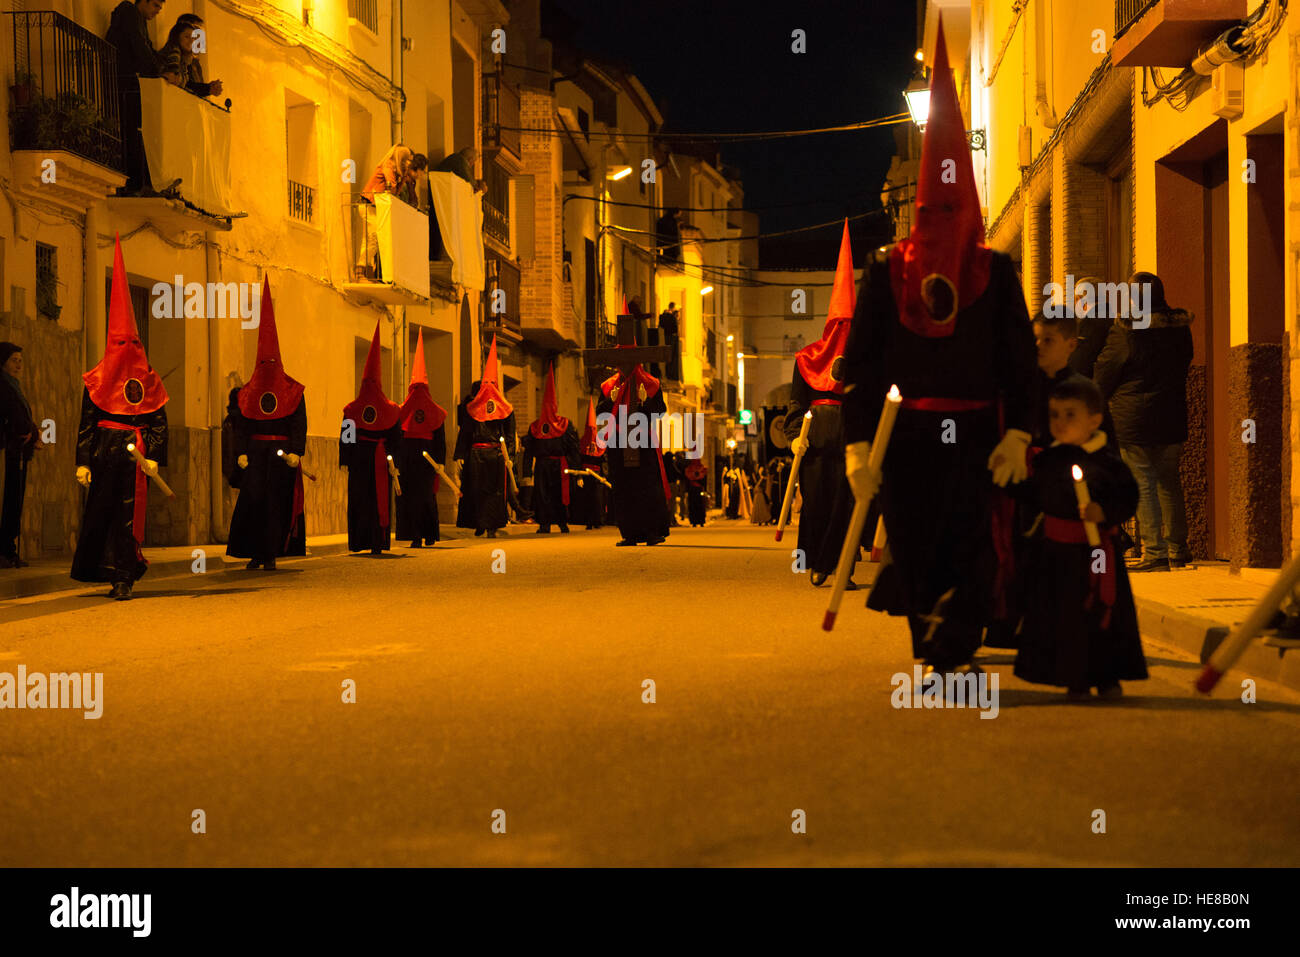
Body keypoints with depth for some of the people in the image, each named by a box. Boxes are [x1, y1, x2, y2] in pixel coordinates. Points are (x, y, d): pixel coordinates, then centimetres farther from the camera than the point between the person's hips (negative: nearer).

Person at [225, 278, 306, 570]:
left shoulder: (293, 391, 5)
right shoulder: (246, 393, 10)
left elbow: (299, 424, -1)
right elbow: (240, 425, 7)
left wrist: (296, 452, -13)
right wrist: (241, 452, -6)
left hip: (281, 453, -1)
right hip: (254, 451, 1)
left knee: (277, 501, -2)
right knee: (253, 499, -5)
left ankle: (271, 554, 2)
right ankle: (255, 554, 1)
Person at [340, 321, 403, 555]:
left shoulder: (351, 409, -1)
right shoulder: (391, 410, 0)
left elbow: (345, 438, 0)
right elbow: (396, 440, 1)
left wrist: (344, 461, 2)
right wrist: (394, 462, 4)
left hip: (358, 458, 0)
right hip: (381, 462, 0)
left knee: (358, 501, 4)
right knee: (380, 500, 3)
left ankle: (359, 542, 3)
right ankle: (378, 542, -1)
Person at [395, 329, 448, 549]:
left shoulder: (402, 412, -2)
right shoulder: (436, 413, 2)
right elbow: (441, 441, 2)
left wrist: (393, 461, 3)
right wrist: (440, 463, 5)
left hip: (406, 459, -2)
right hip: (426, 460, 2)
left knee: (408, 496, 1)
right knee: (427, 495, 13)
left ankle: (415, 536, -5)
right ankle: (430, 535, 13)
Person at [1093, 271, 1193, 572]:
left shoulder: (1124, 332, -13)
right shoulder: (1181, 327, 3)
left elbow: (1103, 377, -4)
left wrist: (1096, 402, 14)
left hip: (1133, 422, -6)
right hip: (1173, 420, 6)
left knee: (1143, 486, -2)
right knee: (1169, 483, 16)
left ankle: (1155, 554, -4)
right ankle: (1178, 551, 21)